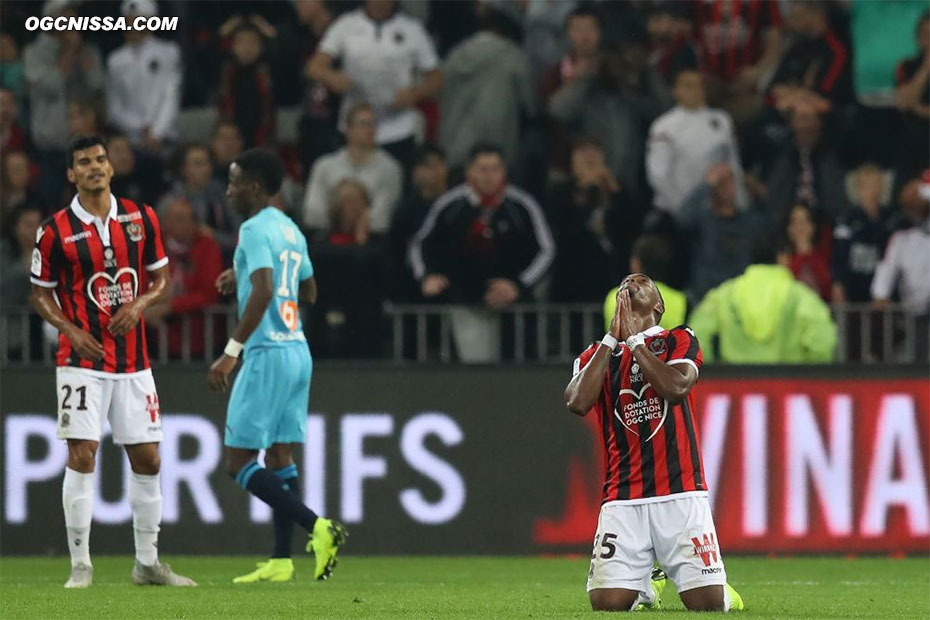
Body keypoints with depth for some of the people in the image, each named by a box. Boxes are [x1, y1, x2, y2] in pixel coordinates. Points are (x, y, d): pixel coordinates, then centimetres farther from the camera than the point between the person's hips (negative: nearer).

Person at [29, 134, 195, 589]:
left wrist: (140, 304, -8)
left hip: (133, 359, 3)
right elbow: (41, 293, 3)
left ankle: (147, 564, 18)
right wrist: (70, 330, -12)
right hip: (83, 359, -3)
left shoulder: (141, 219, 5)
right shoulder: (55, 230, -4)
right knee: (81, 456, -11)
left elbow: (160, 277, 12)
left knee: (147, 460, 6)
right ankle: (80, 566, -4)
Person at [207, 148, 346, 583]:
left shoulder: (255, 229, -12)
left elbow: (263, 291, -25)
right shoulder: (291, 229, 16)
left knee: (239, 463, -5)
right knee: (280, 457, 9)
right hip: (298, 351, 9)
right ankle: (281, 561, 6)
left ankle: (317, 526, -17)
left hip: (268, 353, -9)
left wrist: (231, 352, -27)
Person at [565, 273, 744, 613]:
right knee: (606, 602, -10)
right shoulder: (598, 354, 15)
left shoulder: (679, 341, 9)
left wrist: (634, 338, -7)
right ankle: (645, 584, 23)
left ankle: (721, 588, 26)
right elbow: (578, 403, -5)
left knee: (708, 602, -10)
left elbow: (676, 388, -12)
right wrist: (612, 339, -3)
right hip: (622, 502, 2)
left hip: (680, 495, -2)